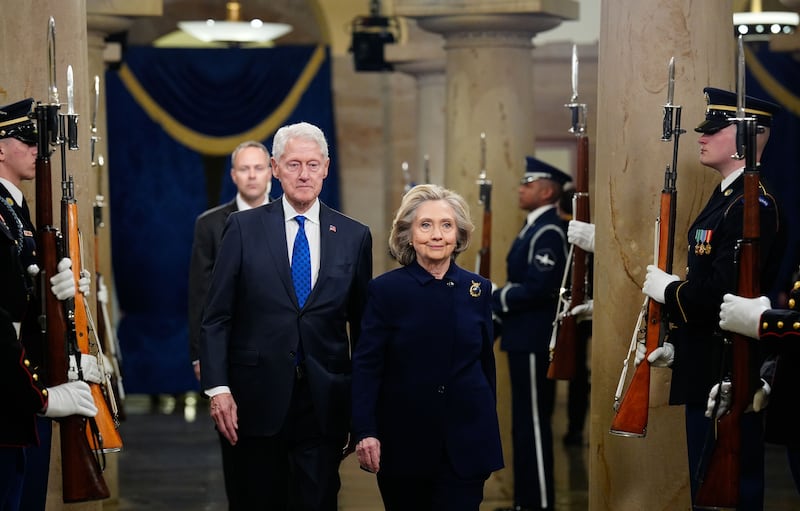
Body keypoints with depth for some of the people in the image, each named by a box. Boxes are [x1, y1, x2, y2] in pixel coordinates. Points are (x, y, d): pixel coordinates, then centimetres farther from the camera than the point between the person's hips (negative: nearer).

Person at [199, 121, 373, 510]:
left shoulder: (354, 237, 6)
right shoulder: (244, 228, 2)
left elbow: (362, 325, 10)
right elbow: (216, 317, 1)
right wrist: (217, 387, -9)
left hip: (324, 405, 1)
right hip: (256, 403, -1)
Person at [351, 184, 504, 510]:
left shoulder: (478, 290, 5)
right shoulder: (385, 290, -4)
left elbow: (486, 362, 12)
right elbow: (366, 366, -7)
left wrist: (488, 430, 15)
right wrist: (365, 432, -18)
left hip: (465, 443, 1)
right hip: (403, 443, -1)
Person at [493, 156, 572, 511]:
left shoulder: (549, 232, -16)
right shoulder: (533, 228, 16)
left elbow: (538, 288, -24)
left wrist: (494, 301, -13)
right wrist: (497, 301, 6)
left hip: (535, 342, -10)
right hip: (524, 339, 10)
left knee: (533, 423, -6)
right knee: (524, 424, 15)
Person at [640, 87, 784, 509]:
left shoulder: (753, 205, -17)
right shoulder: (726, 197, 16)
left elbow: (723, 293, -26)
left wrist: (667, 289, -11)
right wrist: (676, 345, 12)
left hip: (730, 377, -10)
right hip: (708, 375, 10)